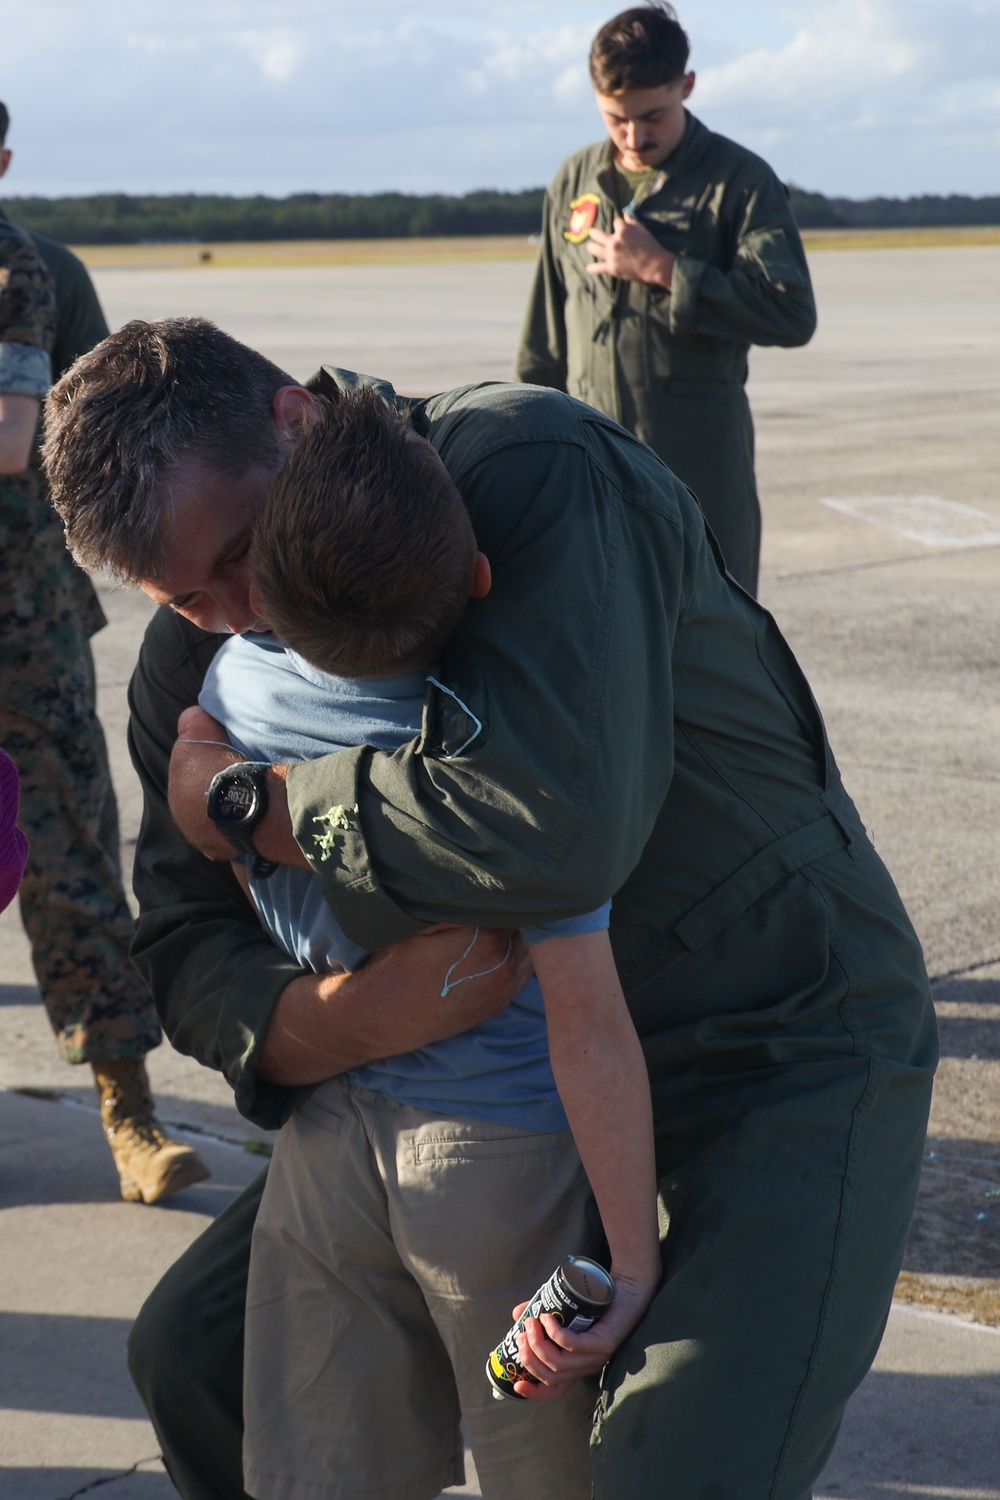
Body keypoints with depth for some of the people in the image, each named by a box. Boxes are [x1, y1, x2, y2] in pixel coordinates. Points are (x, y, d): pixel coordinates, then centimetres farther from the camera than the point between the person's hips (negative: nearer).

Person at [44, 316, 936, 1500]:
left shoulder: (536, 467, -26)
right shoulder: (197, 659, -4)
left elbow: (555, 824, -41)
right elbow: (188, 957, -3)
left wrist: (243, 804, -26)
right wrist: (347, 1021, -26)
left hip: (788, 1046, -6)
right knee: (193, 1351, 8)